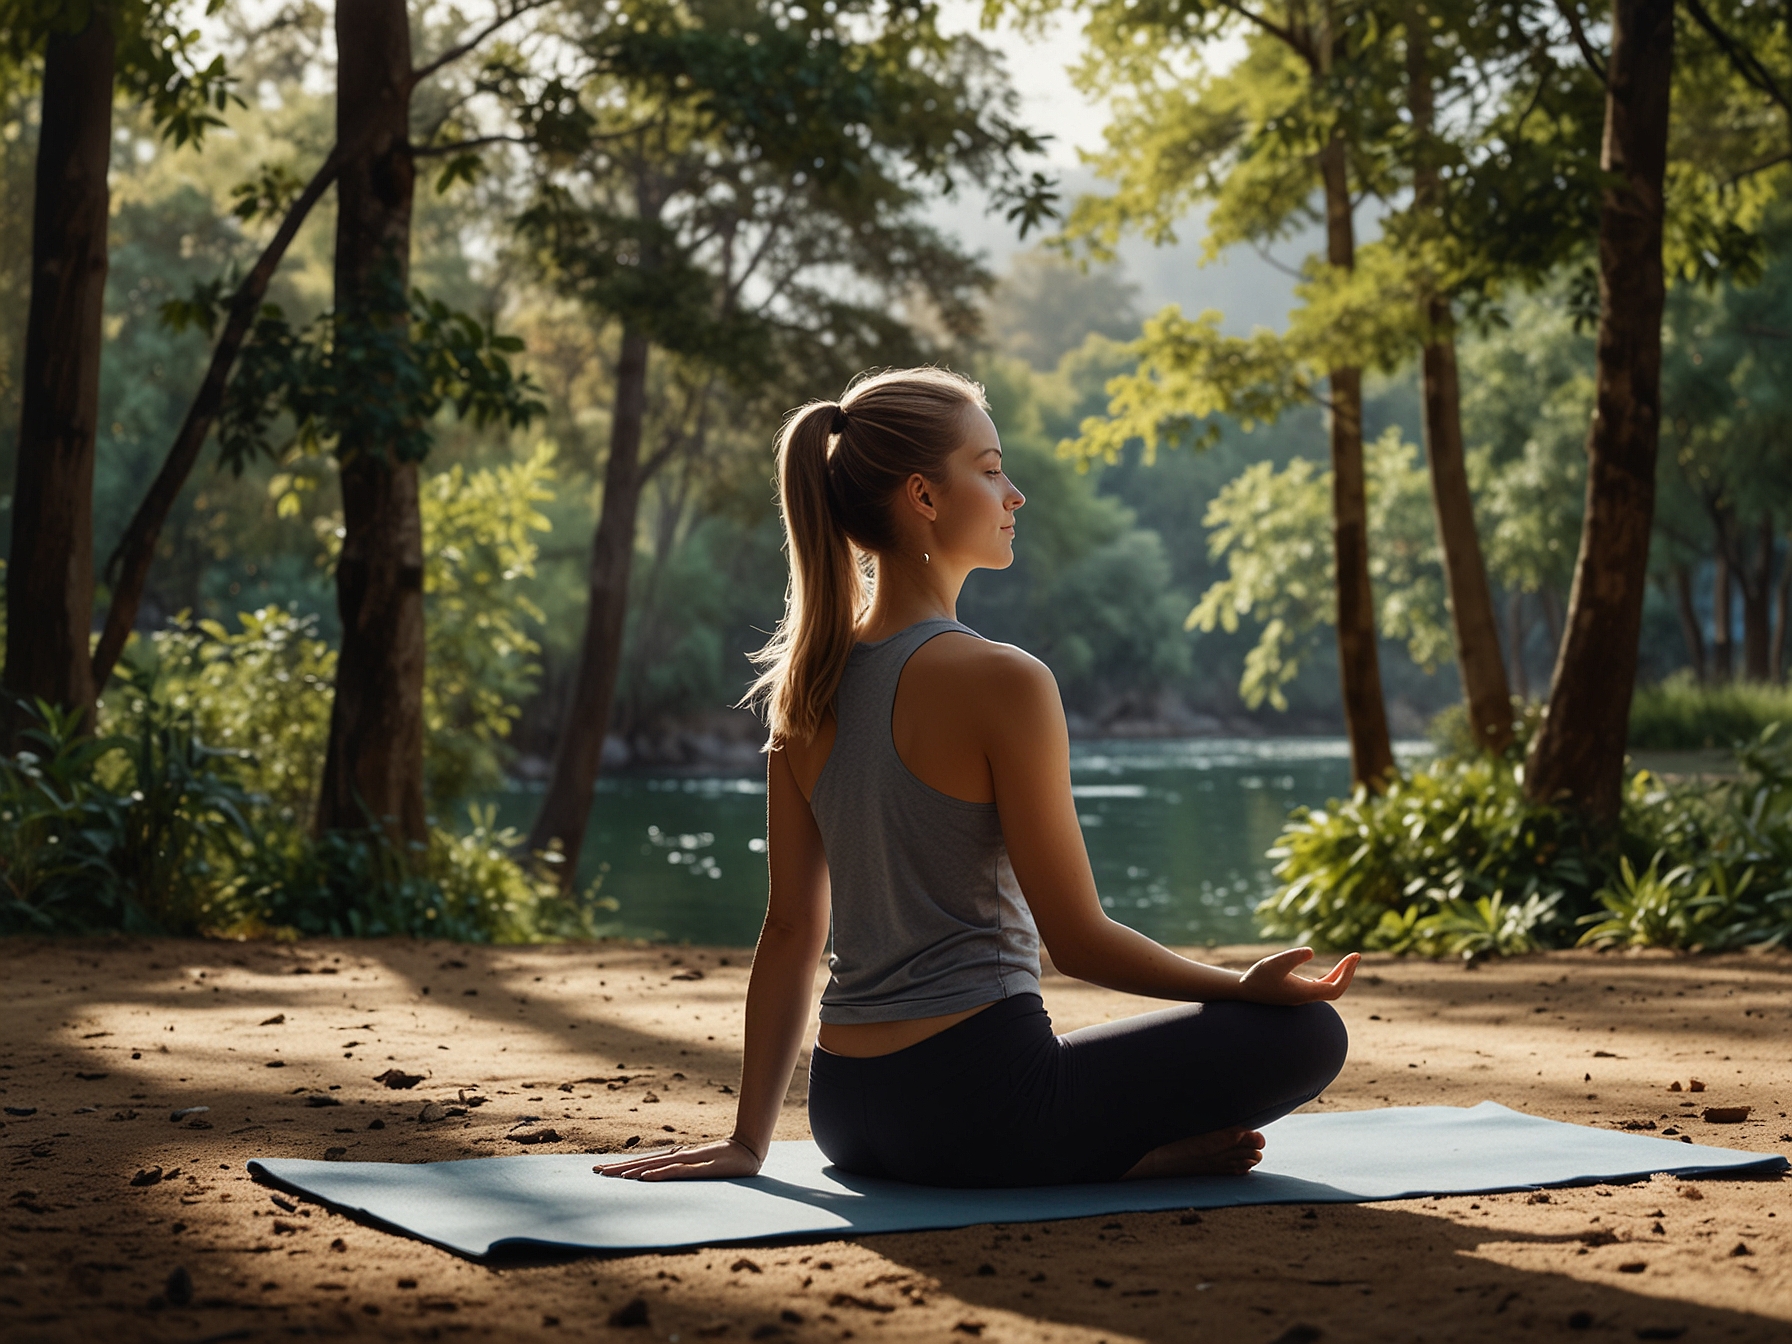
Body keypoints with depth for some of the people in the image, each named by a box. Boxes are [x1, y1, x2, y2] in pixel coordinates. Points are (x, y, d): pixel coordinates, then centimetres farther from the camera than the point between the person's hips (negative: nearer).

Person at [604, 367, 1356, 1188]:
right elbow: (1079, 941, -13)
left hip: (844, 1113, 8)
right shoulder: (1002, 682, -17)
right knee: (1304, 1032, 3)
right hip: (975, 1106, -8)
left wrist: (749, 1138, 10)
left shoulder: (806, 685, 5)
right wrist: (1245, 987, 2)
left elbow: (790, 929, 7)